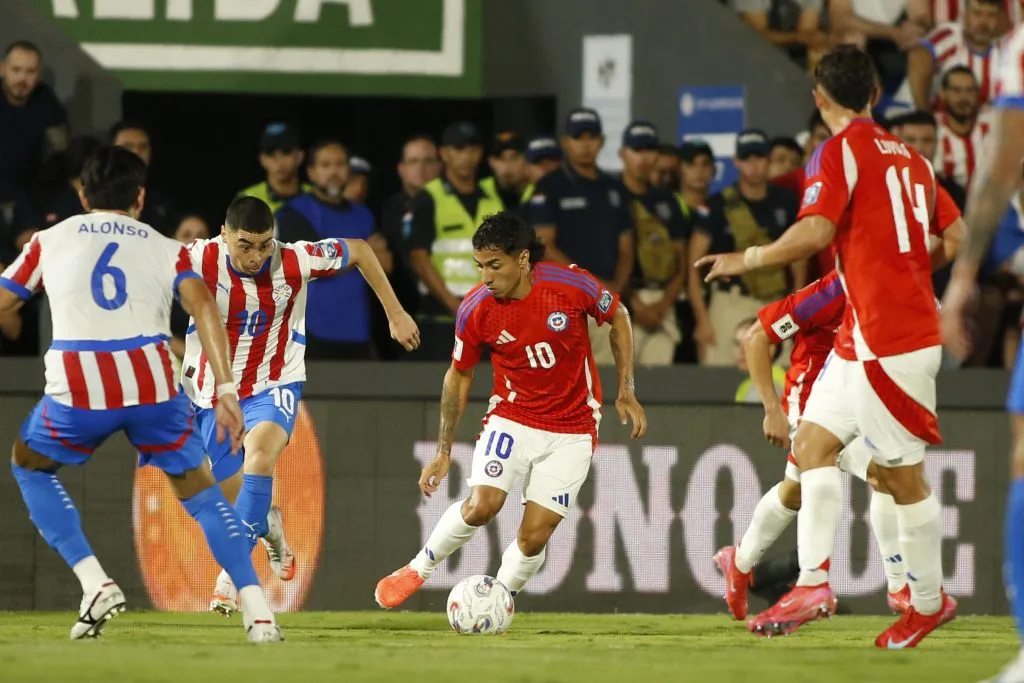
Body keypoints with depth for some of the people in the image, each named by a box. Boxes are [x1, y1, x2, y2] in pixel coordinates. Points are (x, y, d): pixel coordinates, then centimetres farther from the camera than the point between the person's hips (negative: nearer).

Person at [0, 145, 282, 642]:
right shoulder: (166, 250, 18)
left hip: (77, 392, -1)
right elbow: (204, 309, 1)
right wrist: (225, 390, -4)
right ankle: (257, 612, 3)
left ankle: (94, 582, 12)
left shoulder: (50, 241, 19)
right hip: (153, 386, 1)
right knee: (199, 491, 18)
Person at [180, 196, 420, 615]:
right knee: (233, 498, 10)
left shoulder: (295, 262, -18)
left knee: (260, 454, -32)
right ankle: (268, 527, 49)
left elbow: (359, 251, -1)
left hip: (273, 387, -1)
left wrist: (396, 314, 5)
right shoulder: (200, 260, -21)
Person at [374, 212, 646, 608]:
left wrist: (626, 391, 0)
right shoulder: (475, 309, -14)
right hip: (512, 418, 0)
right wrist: (444, 451, 4)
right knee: (481, 505, -22)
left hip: (572, 431, 0)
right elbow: (459, 376, 2)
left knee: (534, 537, -8)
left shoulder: (571, 285, -18)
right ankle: (417, 571, 2)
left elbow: (618, 317, 2)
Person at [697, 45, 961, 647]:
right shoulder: (909, 156, 13)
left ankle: (929, 603, 4)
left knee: (903, 473, -2)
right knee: (814, 444, 6)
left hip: (888, 341, -8)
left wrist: (746, 260, -10)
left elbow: (816, 232, -22)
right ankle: (814, 583, -1)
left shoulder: (843, 150, -10)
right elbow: (956, 237, 16)